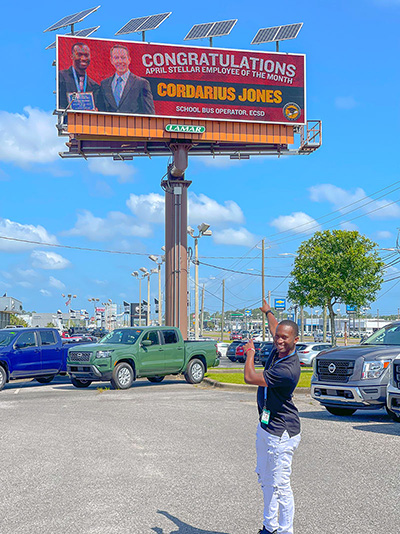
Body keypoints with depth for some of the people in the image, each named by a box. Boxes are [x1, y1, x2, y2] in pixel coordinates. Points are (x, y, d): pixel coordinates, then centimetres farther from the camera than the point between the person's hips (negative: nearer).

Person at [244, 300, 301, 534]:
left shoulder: (288, 369, -26)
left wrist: (250, 352, -6)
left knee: (280, 485, -7)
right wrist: (268, 311, 44)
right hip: (266, 427, 10)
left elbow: (250, 377, -22)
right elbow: (275, 329, 25)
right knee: (266, 480, 19)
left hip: (281, 434, -10)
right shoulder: (278, 351, 1)